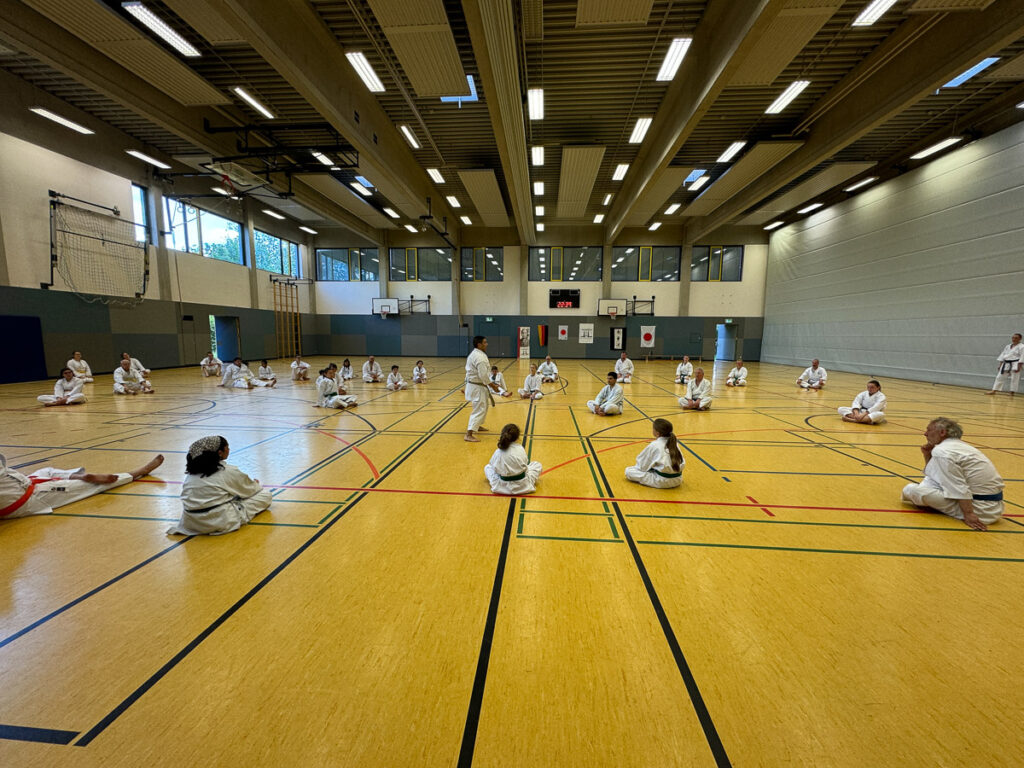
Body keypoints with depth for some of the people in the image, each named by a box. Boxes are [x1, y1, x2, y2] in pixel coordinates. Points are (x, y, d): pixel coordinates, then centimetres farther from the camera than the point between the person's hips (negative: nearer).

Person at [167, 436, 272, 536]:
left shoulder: (192, 471, 6)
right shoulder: (228, 471, -11)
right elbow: (249, 489, 5)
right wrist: (256, 484, 29)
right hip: (219, 522, -7)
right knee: (265, 495, -1)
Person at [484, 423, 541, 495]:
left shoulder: (498, 452, -13)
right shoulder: (521, 449, -13)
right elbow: (526, 463, -1)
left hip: (503, 486, 0)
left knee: (487, 467, 24)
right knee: (537, 465, 22)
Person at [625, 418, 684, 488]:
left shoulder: (654, 445, -14)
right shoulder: (674, 443, 3)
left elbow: (642, 464, -4)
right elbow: (682, 463, 11)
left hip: (662, 482, -7)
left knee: (628, 471, -7)